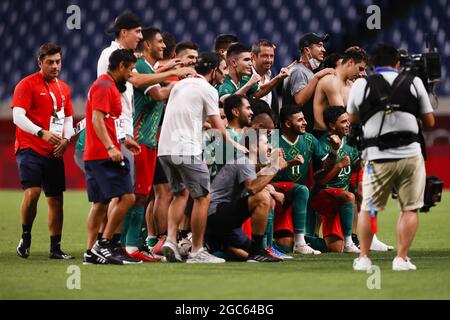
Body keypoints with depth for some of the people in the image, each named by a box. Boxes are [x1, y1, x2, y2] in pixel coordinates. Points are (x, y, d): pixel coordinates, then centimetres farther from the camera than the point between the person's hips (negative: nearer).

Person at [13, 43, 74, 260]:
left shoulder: (63, 88, 15)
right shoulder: (27, 84, -5)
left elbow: (68, 118, 21)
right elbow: (18, 117, -13)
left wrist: (65, 139, 1)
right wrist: (42, 133, -24)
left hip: (54, 153, 6)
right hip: (30, 149, -6)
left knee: (56, 200, 5)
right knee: (32, 192, -21)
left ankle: (55, 248, 13)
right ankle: (25, 236, -1)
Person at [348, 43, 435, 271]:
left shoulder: (360, 85, 4)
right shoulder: (414, 82, 5)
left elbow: (352, 120, 19)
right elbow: (430, 122, 10)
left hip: (377, 157, 0)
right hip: (410, 155, 0)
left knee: (368, 209, 12)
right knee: (410, 209, 7)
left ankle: (363, 258, 10)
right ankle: (401, 258, 1)